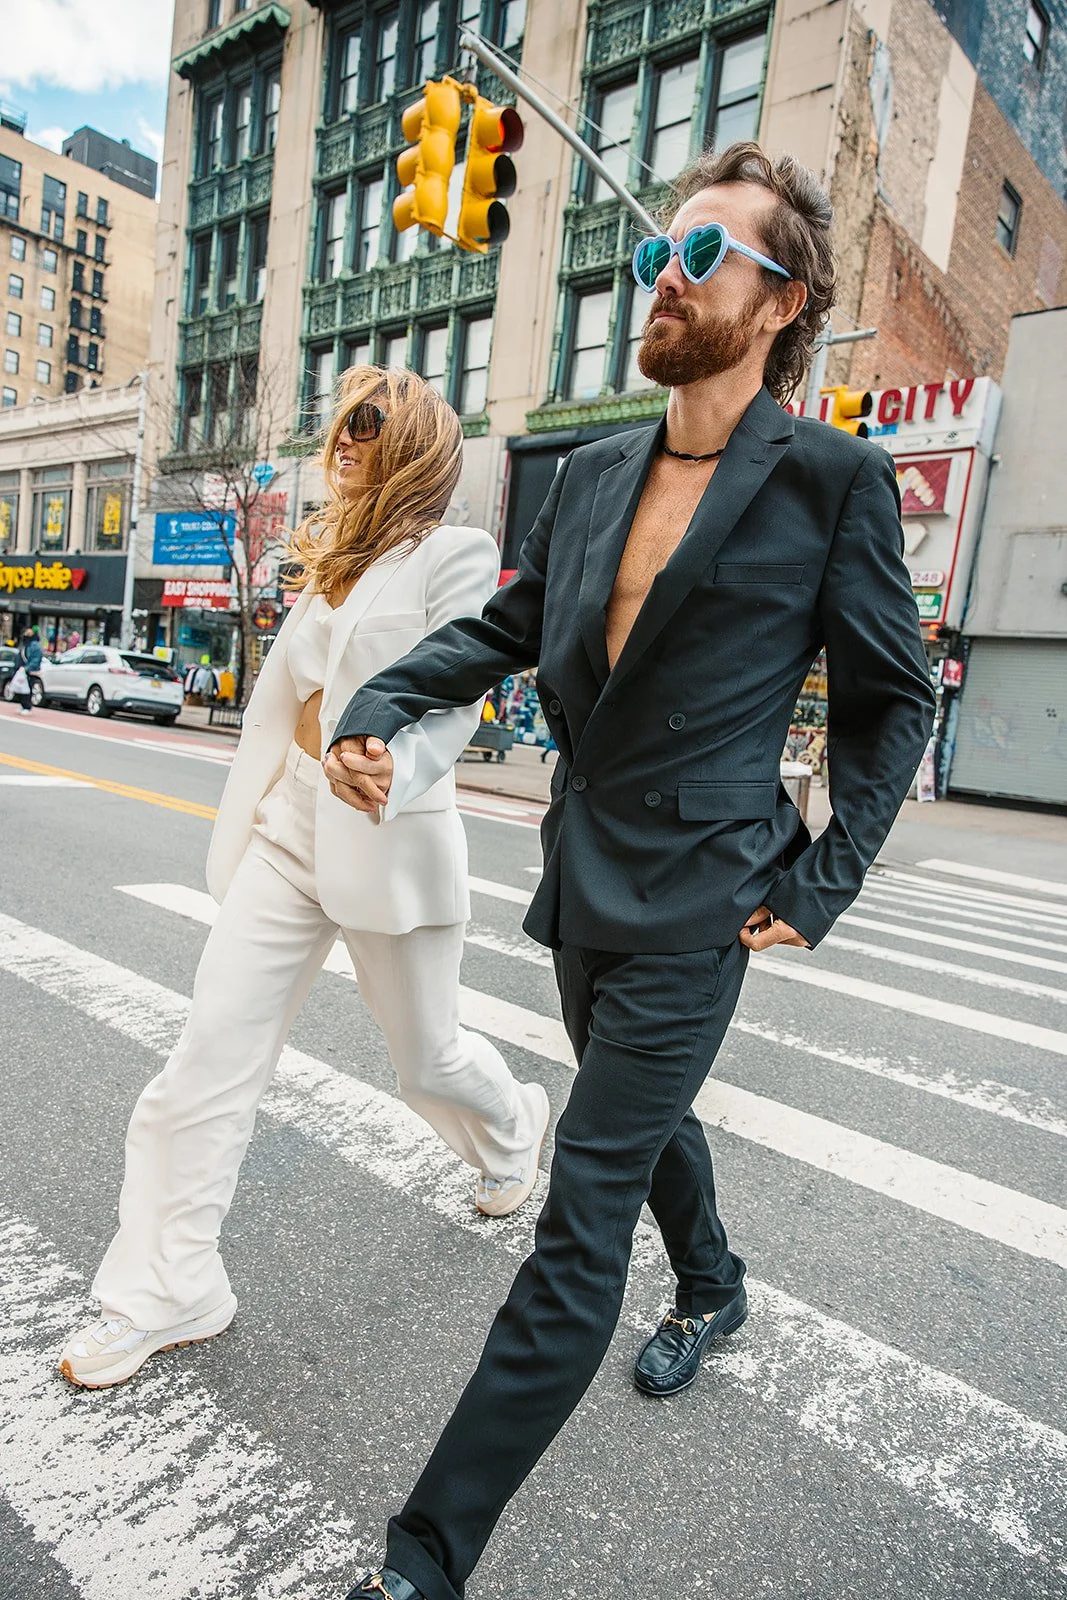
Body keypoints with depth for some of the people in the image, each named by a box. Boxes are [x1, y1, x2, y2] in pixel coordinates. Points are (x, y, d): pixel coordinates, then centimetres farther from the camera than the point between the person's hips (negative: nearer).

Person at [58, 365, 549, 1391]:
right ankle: (164, 1293, 17)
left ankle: (512, 1130, 46)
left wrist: (389, 770, -36)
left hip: (390, 835, -6)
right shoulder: (333, 558, 18)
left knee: (426, 1057, 12)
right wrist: (245, 815, 19)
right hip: (289, 824, 7)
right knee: (213, 1052, 2)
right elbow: (287, 688, 19)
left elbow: (454, 698, -17)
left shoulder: (456, 555, -5)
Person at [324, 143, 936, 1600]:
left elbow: (894, 699, -2)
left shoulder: (834, 479, -7)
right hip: (581, 881, 7)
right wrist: (378, 708, -4)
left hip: (693, 905, -7)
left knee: (581, 1224, -2)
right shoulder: (596, 473, 8)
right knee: (644, 1111, 27)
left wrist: (824, 884, -7)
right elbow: (505, 628, 13)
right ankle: (713, 1288, 58)